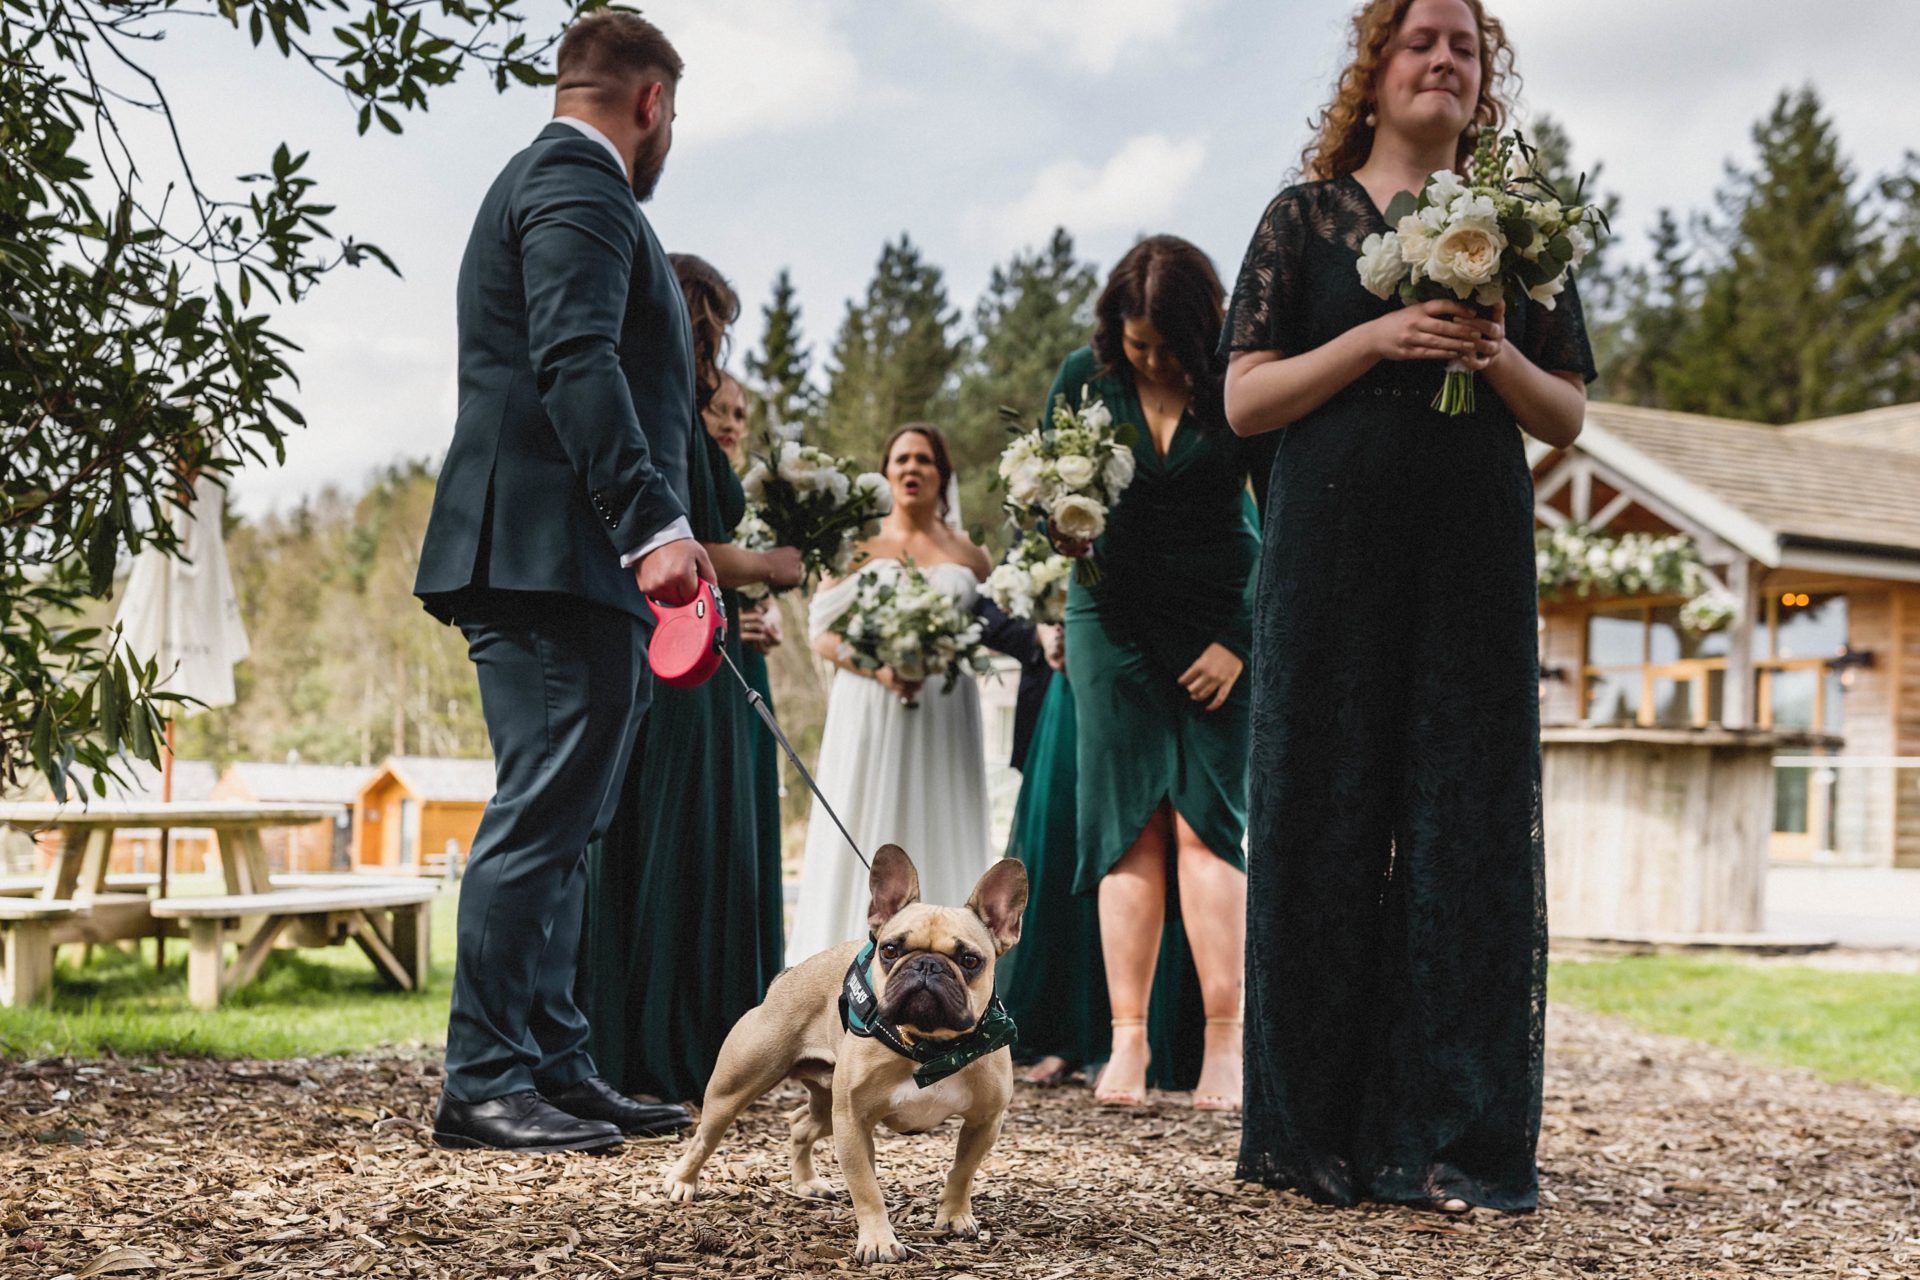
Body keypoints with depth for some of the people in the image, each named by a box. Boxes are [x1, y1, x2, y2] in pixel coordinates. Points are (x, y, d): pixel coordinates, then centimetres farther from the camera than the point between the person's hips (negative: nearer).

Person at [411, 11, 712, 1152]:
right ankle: (485, 1084, -7)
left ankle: (554, 1065, 17)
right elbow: (578, 361, -21)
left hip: (573, 569, 11)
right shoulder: (580, 187, -7)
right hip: (558, 558, -11)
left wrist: (653, 528, 33)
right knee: (543, 819, -10)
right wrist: (654, 524, -29)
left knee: (562, 825, 12)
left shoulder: (549, 182, 27)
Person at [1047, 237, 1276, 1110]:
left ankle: (1223, 1045, -7)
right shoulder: (1086, 376, -1)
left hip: (1220, 623, -2)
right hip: (1113, 619, 2)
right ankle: (1128, 1041, -3)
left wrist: (1242, 640, -7)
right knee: (1129, 831, -3)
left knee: (1206, 823, -9)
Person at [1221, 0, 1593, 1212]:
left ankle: (1454, 1136, 4)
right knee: (1329, 816, -2)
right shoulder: (1308, 216, 8)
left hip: (1474, 556, 2)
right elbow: (1245, 399, 1)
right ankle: (1321, 1125, 6)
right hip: (1334, 551, -2)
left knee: (1468, 821, -2)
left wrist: (1500, 356, -9)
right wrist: (1376, 339, -12)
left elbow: (1569, 418, 11)